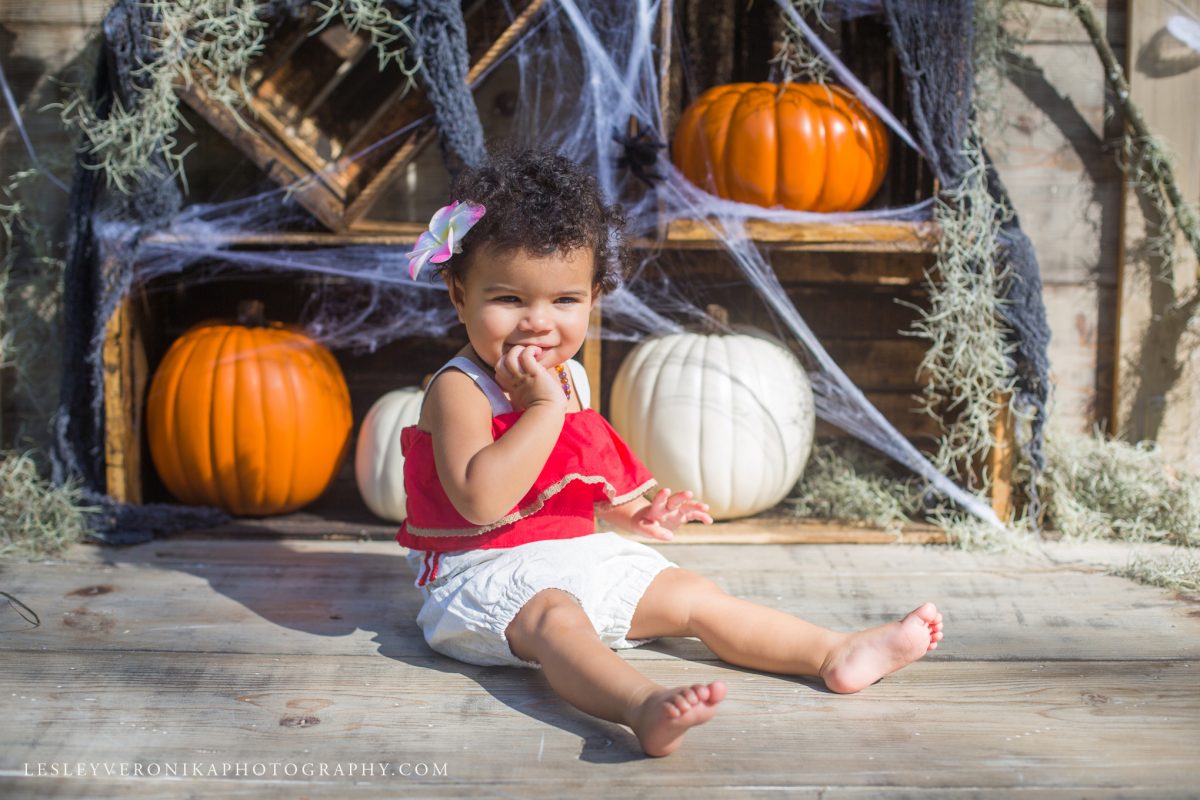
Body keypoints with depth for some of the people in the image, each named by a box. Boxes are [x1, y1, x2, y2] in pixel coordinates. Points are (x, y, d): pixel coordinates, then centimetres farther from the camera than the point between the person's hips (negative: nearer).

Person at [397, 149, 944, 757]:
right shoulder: (460, 388, -16)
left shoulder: (568, 378, 11)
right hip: (490, 574, -9)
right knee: (553, 617, -38)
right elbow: (481, 500, -32)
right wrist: (544, 407, -29)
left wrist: (628, 511, 9)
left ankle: (835, 653, 2)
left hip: (579, 557, 9)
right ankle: (644, 707, -65)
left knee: (692, 594, 2)